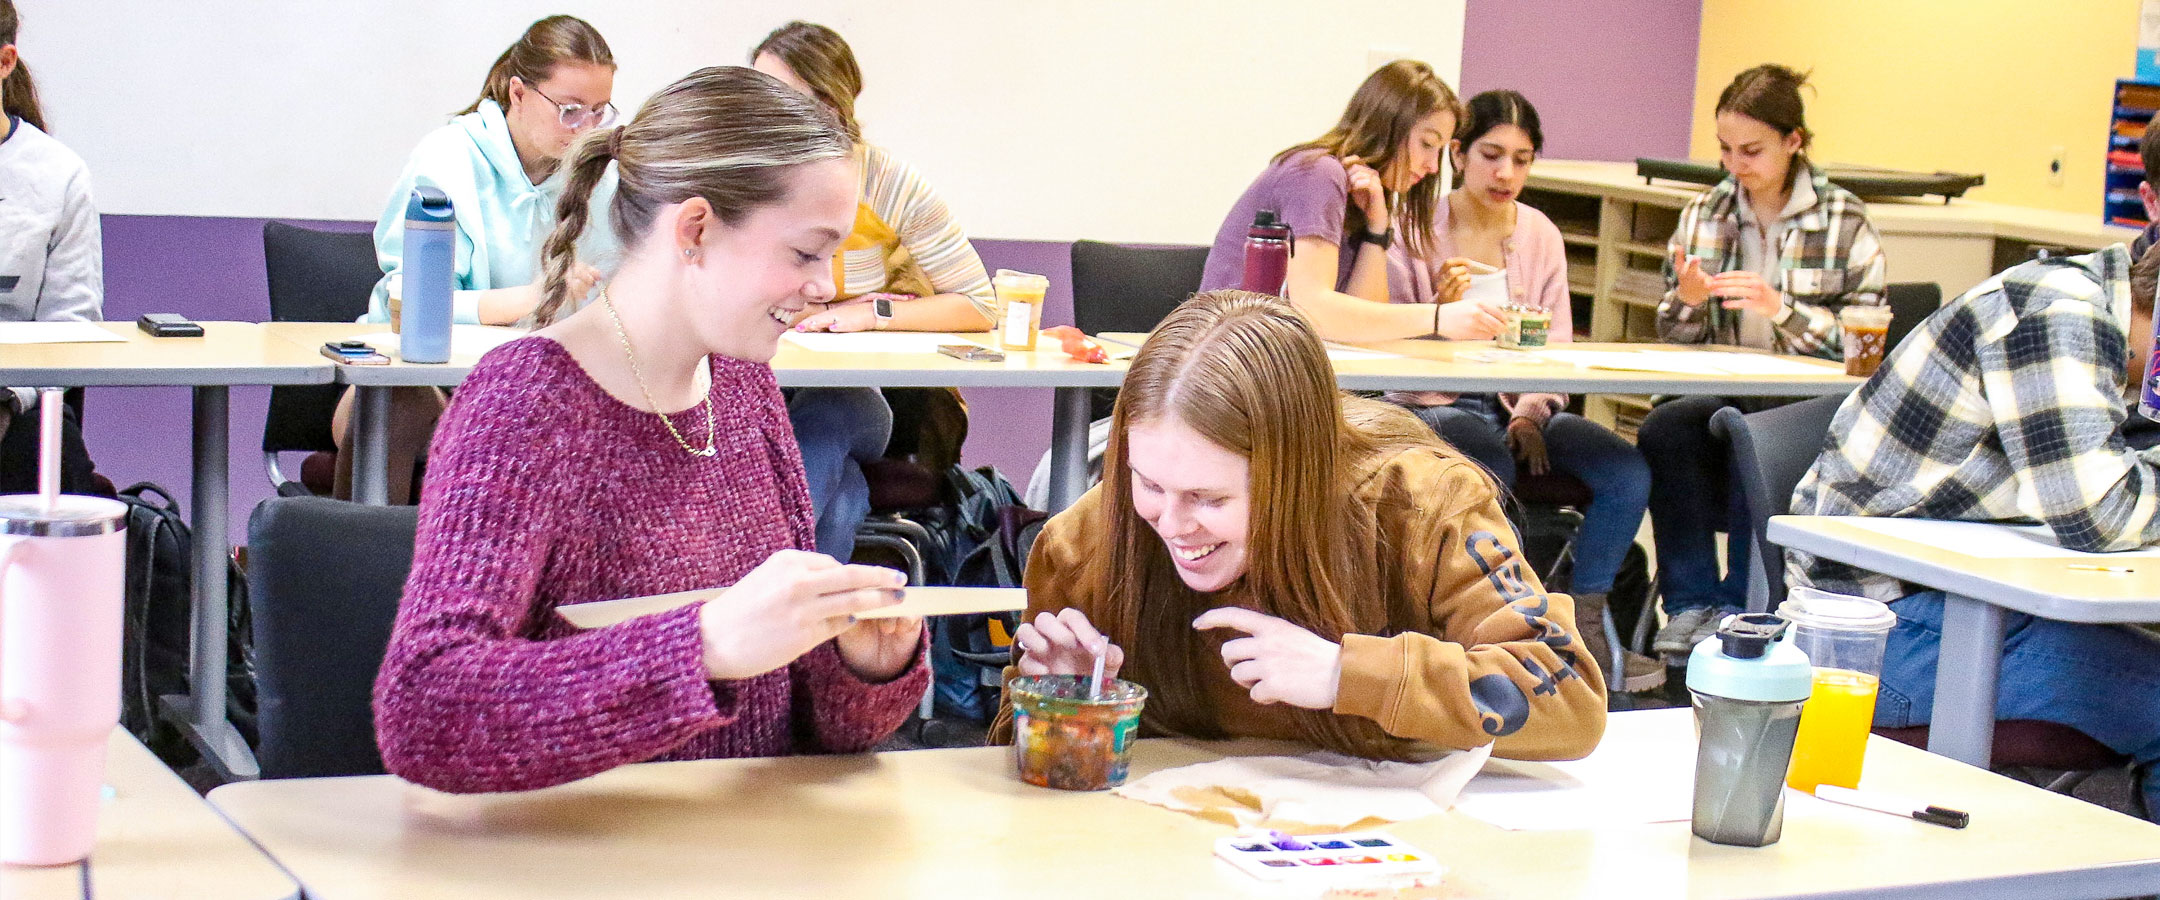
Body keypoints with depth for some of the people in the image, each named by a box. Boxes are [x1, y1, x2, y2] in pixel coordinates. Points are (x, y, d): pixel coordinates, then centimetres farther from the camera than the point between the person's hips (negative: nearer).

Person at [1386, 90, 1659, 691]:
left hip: (1519, 405, 4)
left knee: (1628, 472, -20)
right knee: (1492, 468, -38)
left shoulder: (1541, 235, 12)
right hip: (1435, 404, -4)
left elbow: (1555, 346, 9)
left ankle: (1583, 625, -6)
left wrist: (1532, 413, -9)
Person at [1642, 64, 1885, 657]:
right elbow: (1676, 339, 13)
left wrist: (1781, 309, -19)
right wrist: (1687, 300, -10)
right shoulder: (1701, 216, 12)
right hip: (1721, 396, 3)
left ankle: (1738, 605, -18)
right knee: (1663, 429, -29)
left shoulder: (1844, 220, 2)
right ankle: (1691, 602, -19)